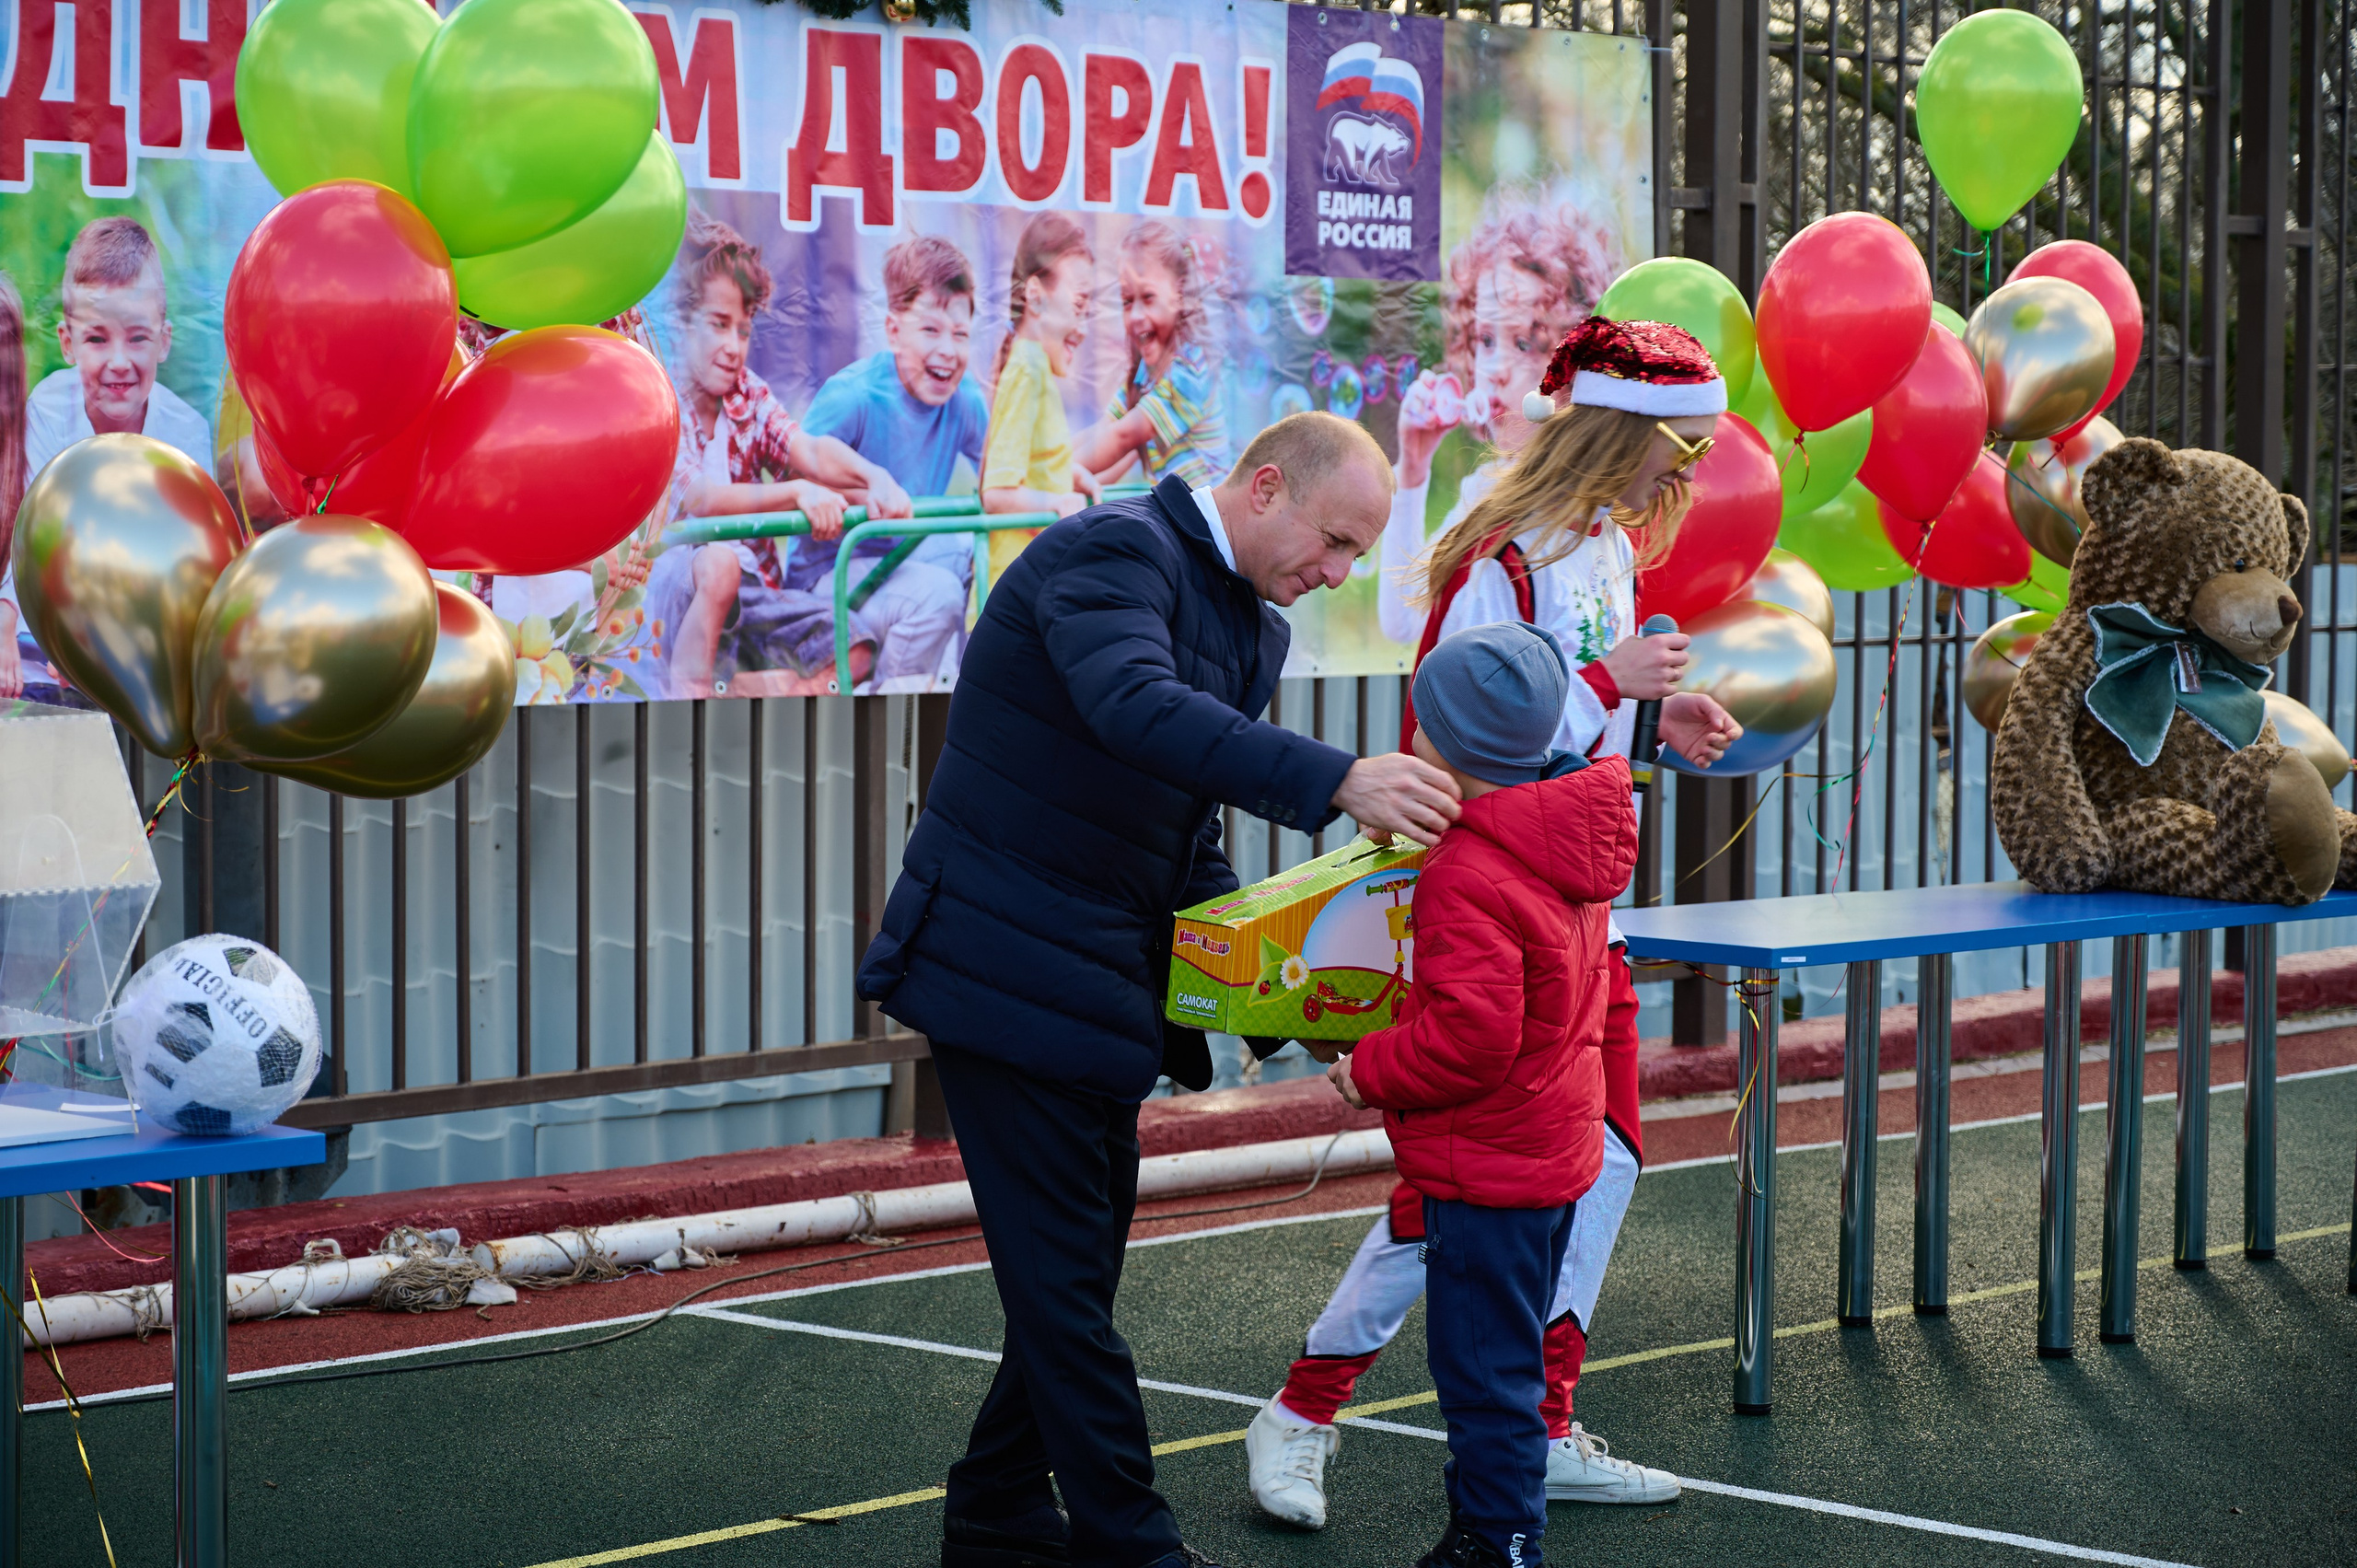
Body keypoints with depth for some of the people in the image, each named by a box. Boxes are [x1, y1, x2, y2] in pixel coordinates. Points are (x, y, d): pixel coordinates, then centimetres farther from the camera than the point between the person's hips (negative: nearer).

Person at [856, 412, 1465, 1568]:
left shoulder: (1250, 629, 14)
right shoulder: (1115, 553, -15)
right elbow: (1135, 707, -36)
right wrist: (1337, 781, -42)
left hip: (1101, 989, 9)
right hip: (1013, 972, -9)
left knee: (1074, 1276, 14)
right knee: (1065, 1279, -5)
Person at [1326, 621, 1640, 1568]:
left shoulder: (1469, 878, -24)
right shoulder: (1573, 845, 5)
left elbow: (1469, 1037, -27)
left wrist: (1371, 1070, -13)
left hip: (1486, 1168, -10)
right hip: (1559, 1149, 10)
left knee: (1484, 1365, -1)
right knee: (1505, 1355, 20)